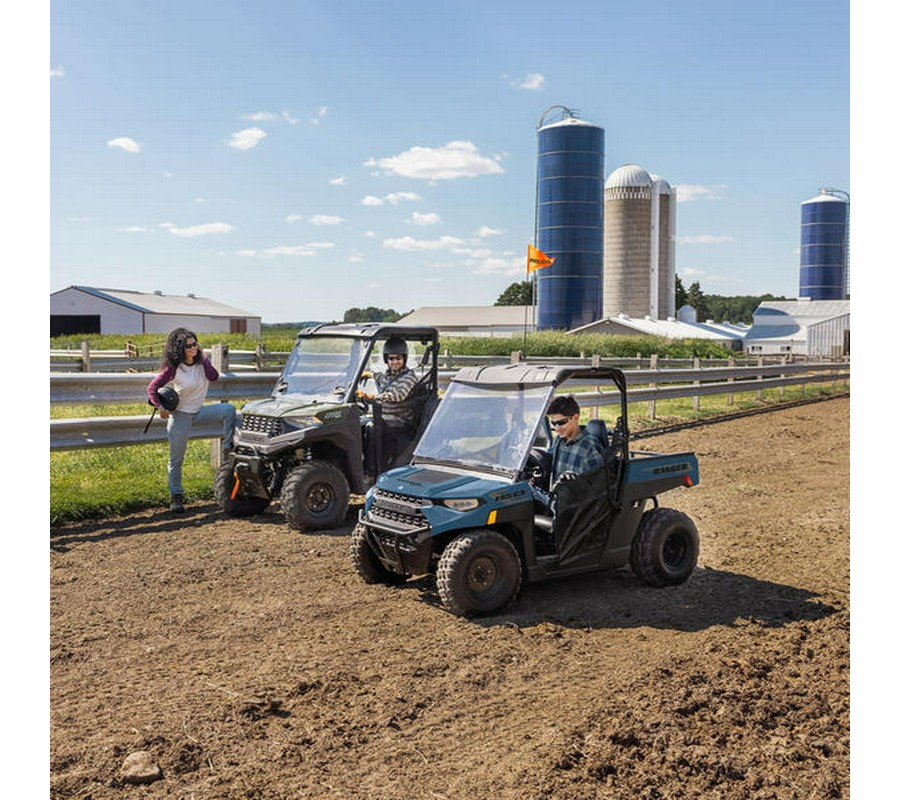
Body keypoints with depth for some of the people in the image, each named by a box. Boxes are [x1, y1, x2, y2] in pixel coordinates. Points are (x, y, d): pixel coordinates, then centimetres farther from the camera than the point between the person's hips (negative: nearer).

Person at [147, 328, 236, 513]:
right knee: (176, 459, 1)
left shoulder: (200, 361, 0)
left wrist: (203, 358, -17)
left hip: (199, 411, 5)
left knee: (228, 409, -18)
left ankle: (227, 446, -12)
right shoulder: (173, 368, -14)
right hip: (180, 415, -5)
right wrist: (160, 407, -20)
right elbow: (152, 388, -11)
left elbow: (214, 376, -16)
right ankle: (176, 497, 11)